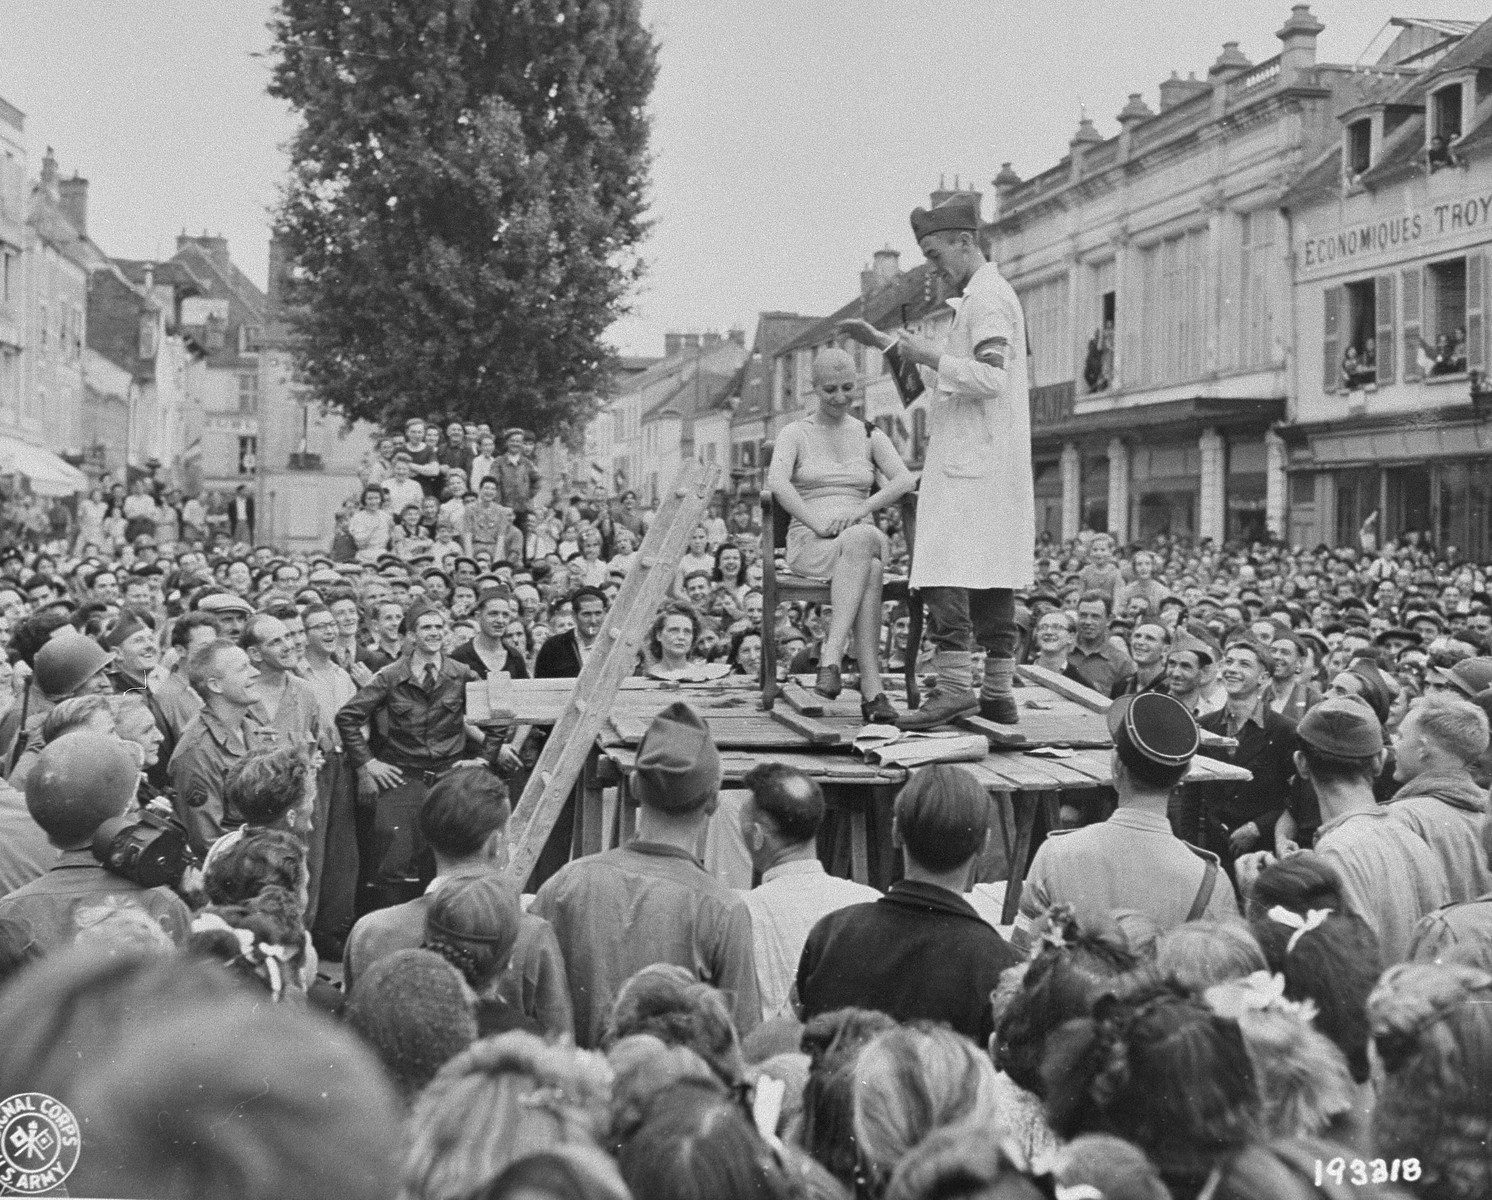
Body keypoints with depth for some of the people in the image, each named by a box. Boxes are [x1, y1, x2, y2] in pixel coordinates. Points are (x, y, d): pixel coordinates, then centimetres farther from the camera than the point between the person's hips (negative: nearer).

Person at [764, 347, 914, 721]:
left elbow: (904, 480, -1)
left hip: (860, 541, 2)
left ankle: (831, 657, -46)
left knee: (866, 552, -39)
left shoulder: (870, 436, 16)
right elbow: (777, 484, -10)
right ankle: (872, 687, -45)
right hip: (809, 545, -2)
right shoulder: (795, 434, 9)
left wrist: (861, 509, -18)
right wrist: (820, 525, -21)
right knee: (867, 546, -38)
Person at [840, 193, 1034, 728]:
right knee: (992, 576, 8)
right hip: (989, 466, 10)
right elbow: (960, 370, 33)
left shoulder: (987, 297, -9)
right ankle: (998, 693, 9)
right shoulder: (985, 296, 23)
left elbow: (991, 378, -21)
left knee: (945, 573, -13)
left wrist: (928, 356, -15)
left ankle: (954, 685, -17)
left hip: (970, 467, -10)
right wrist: (885, 343, 29)